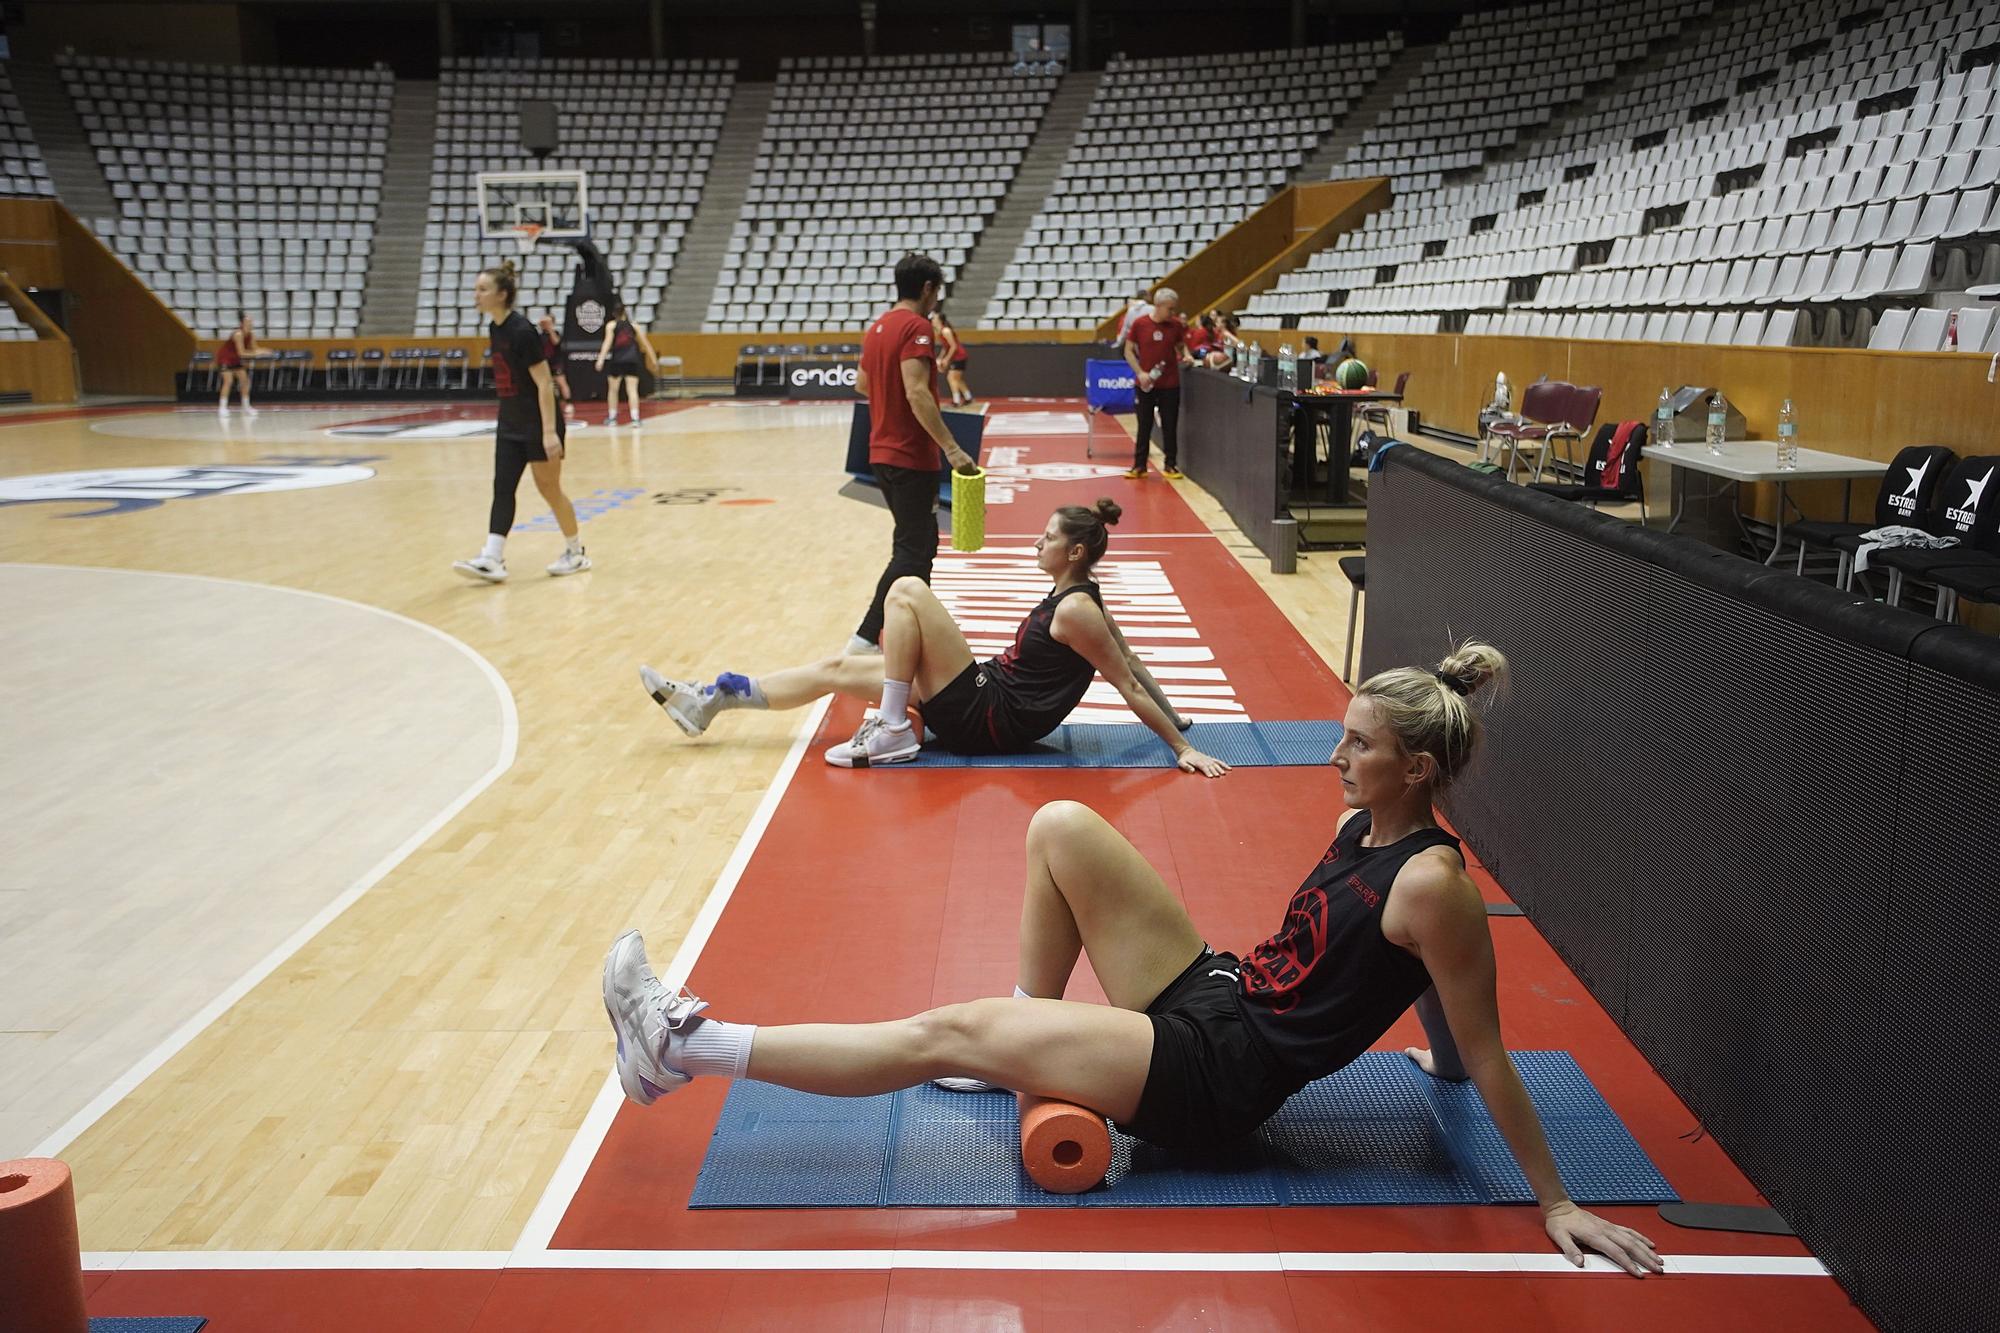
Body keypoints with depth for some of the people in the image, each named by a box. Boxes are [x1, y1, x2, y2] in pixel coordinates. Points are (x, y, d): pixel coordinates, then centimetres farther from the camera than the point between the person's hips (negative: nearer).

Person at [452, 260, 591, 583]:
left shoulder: (521, 331, -20)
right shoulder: (494, 327, 5)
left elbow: (544, 383, -21)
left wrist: (550, 431, -24)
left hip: (538, 425, -8)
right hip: (510, 424, 8)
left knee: (549, 489, 4)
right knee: (502, 489, 0)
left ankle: (576, 553, 20)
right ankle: (492, 560, -3)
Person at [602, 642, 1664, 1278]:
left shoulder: (1431, 882, -21)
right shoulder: (1361, 824, 5)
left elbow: (1486, 1054, -16)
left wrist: (1558, 1205, -10)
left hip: (1210, 1077, -9)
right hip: (1210, 995, 9)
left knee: (939, 1035, -11)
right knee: (1061, 827, 1)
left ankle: (683, 1048, -3)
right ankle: (1026, 1050, 13)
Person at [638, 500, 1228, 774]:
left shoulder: (1075, 609, -16)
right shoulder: (1079, 596, 10)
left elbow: (1129, 685, -17)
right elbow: (1133, 664, 15)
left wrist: (1183, 748, -19)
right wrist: (1178, 720, 26)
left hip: (986, 721, -10)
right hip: (984, 702, 10)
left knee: (906, 590, -16)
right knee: (836, 669, 10)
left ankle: (892, 732, -10)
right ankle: (709, 701, 17)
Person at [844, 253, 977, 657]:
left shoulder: (878, 326, 12)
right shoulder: (916, 327, -15)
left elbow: (862, 383, 24)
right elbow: (917, 392, -26)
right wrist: (952, 448, -28)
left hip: (883, 453, 9)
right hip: (910, 457, -9)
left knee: (920, 542, 20)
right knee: (912, 551, -6)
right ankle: (865, 639, -10)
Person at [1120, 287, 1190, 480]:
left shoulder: (1176, 325, 0)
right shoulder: (1139, 324, -6)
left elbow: (1182, 346, 16)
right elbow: (1129, 351, -1)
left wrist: (1185, 355, -7)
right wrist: (1140, 373, -12)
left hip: (1170, 384, 1)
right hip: (1146, 384, -1)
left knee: (1170, 427, 5)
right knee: (1144, 426, 6)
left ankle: (1170, 465, 14)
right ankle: (1139, 466, 13)